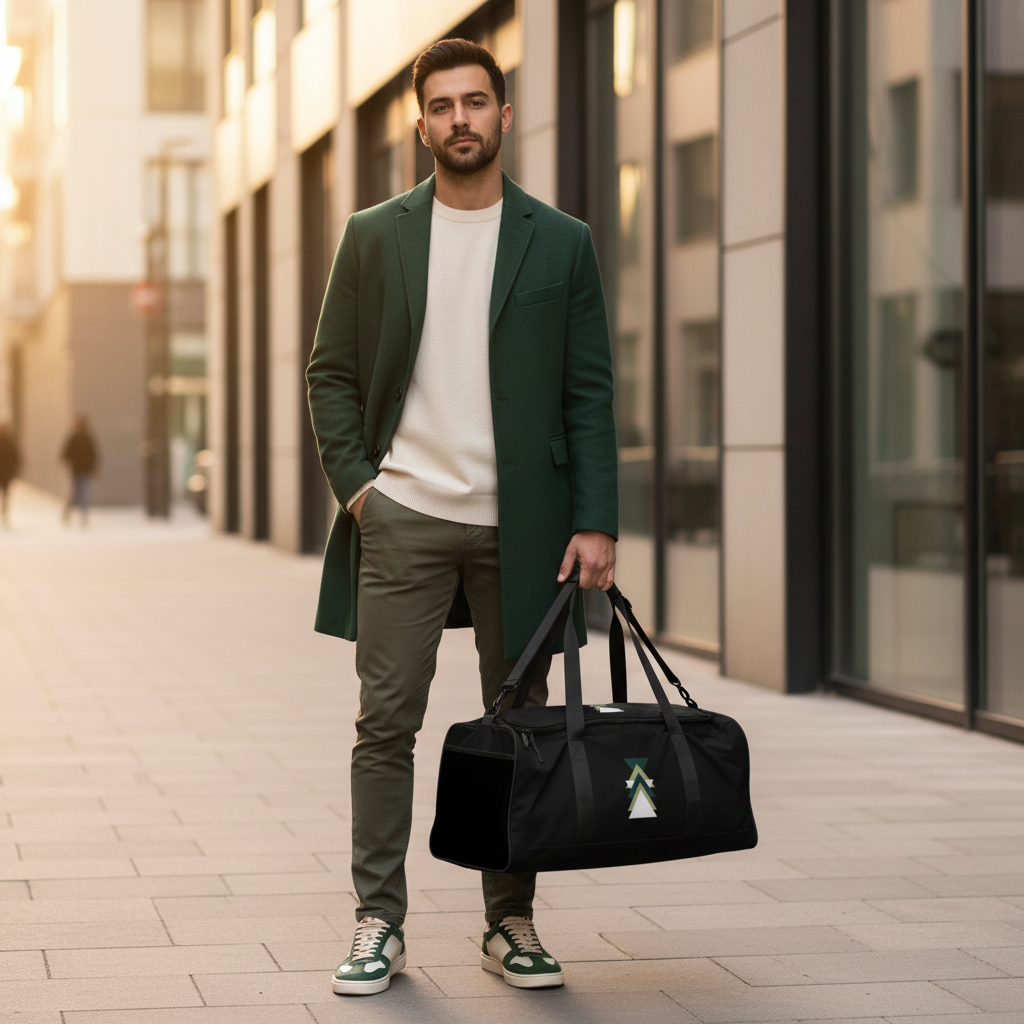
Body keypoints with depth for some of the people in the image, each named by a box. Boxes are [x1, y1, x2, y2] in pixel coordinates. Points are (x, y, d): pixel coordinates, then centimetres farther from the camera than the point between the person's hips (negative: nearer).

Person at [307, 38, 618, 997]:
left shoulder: (560, 242, 6)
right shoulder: (373, 235, 7)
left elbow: (589, 393, 4)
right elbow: (330, 373, 10)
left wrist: (596, 522, -5)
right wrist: (352, 483, -3)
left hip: (518, 525, 0)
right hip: (403, 519, 0)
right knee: (385, 725, -1)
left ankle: (510, 923, 16)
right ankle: (379, 923, 7)